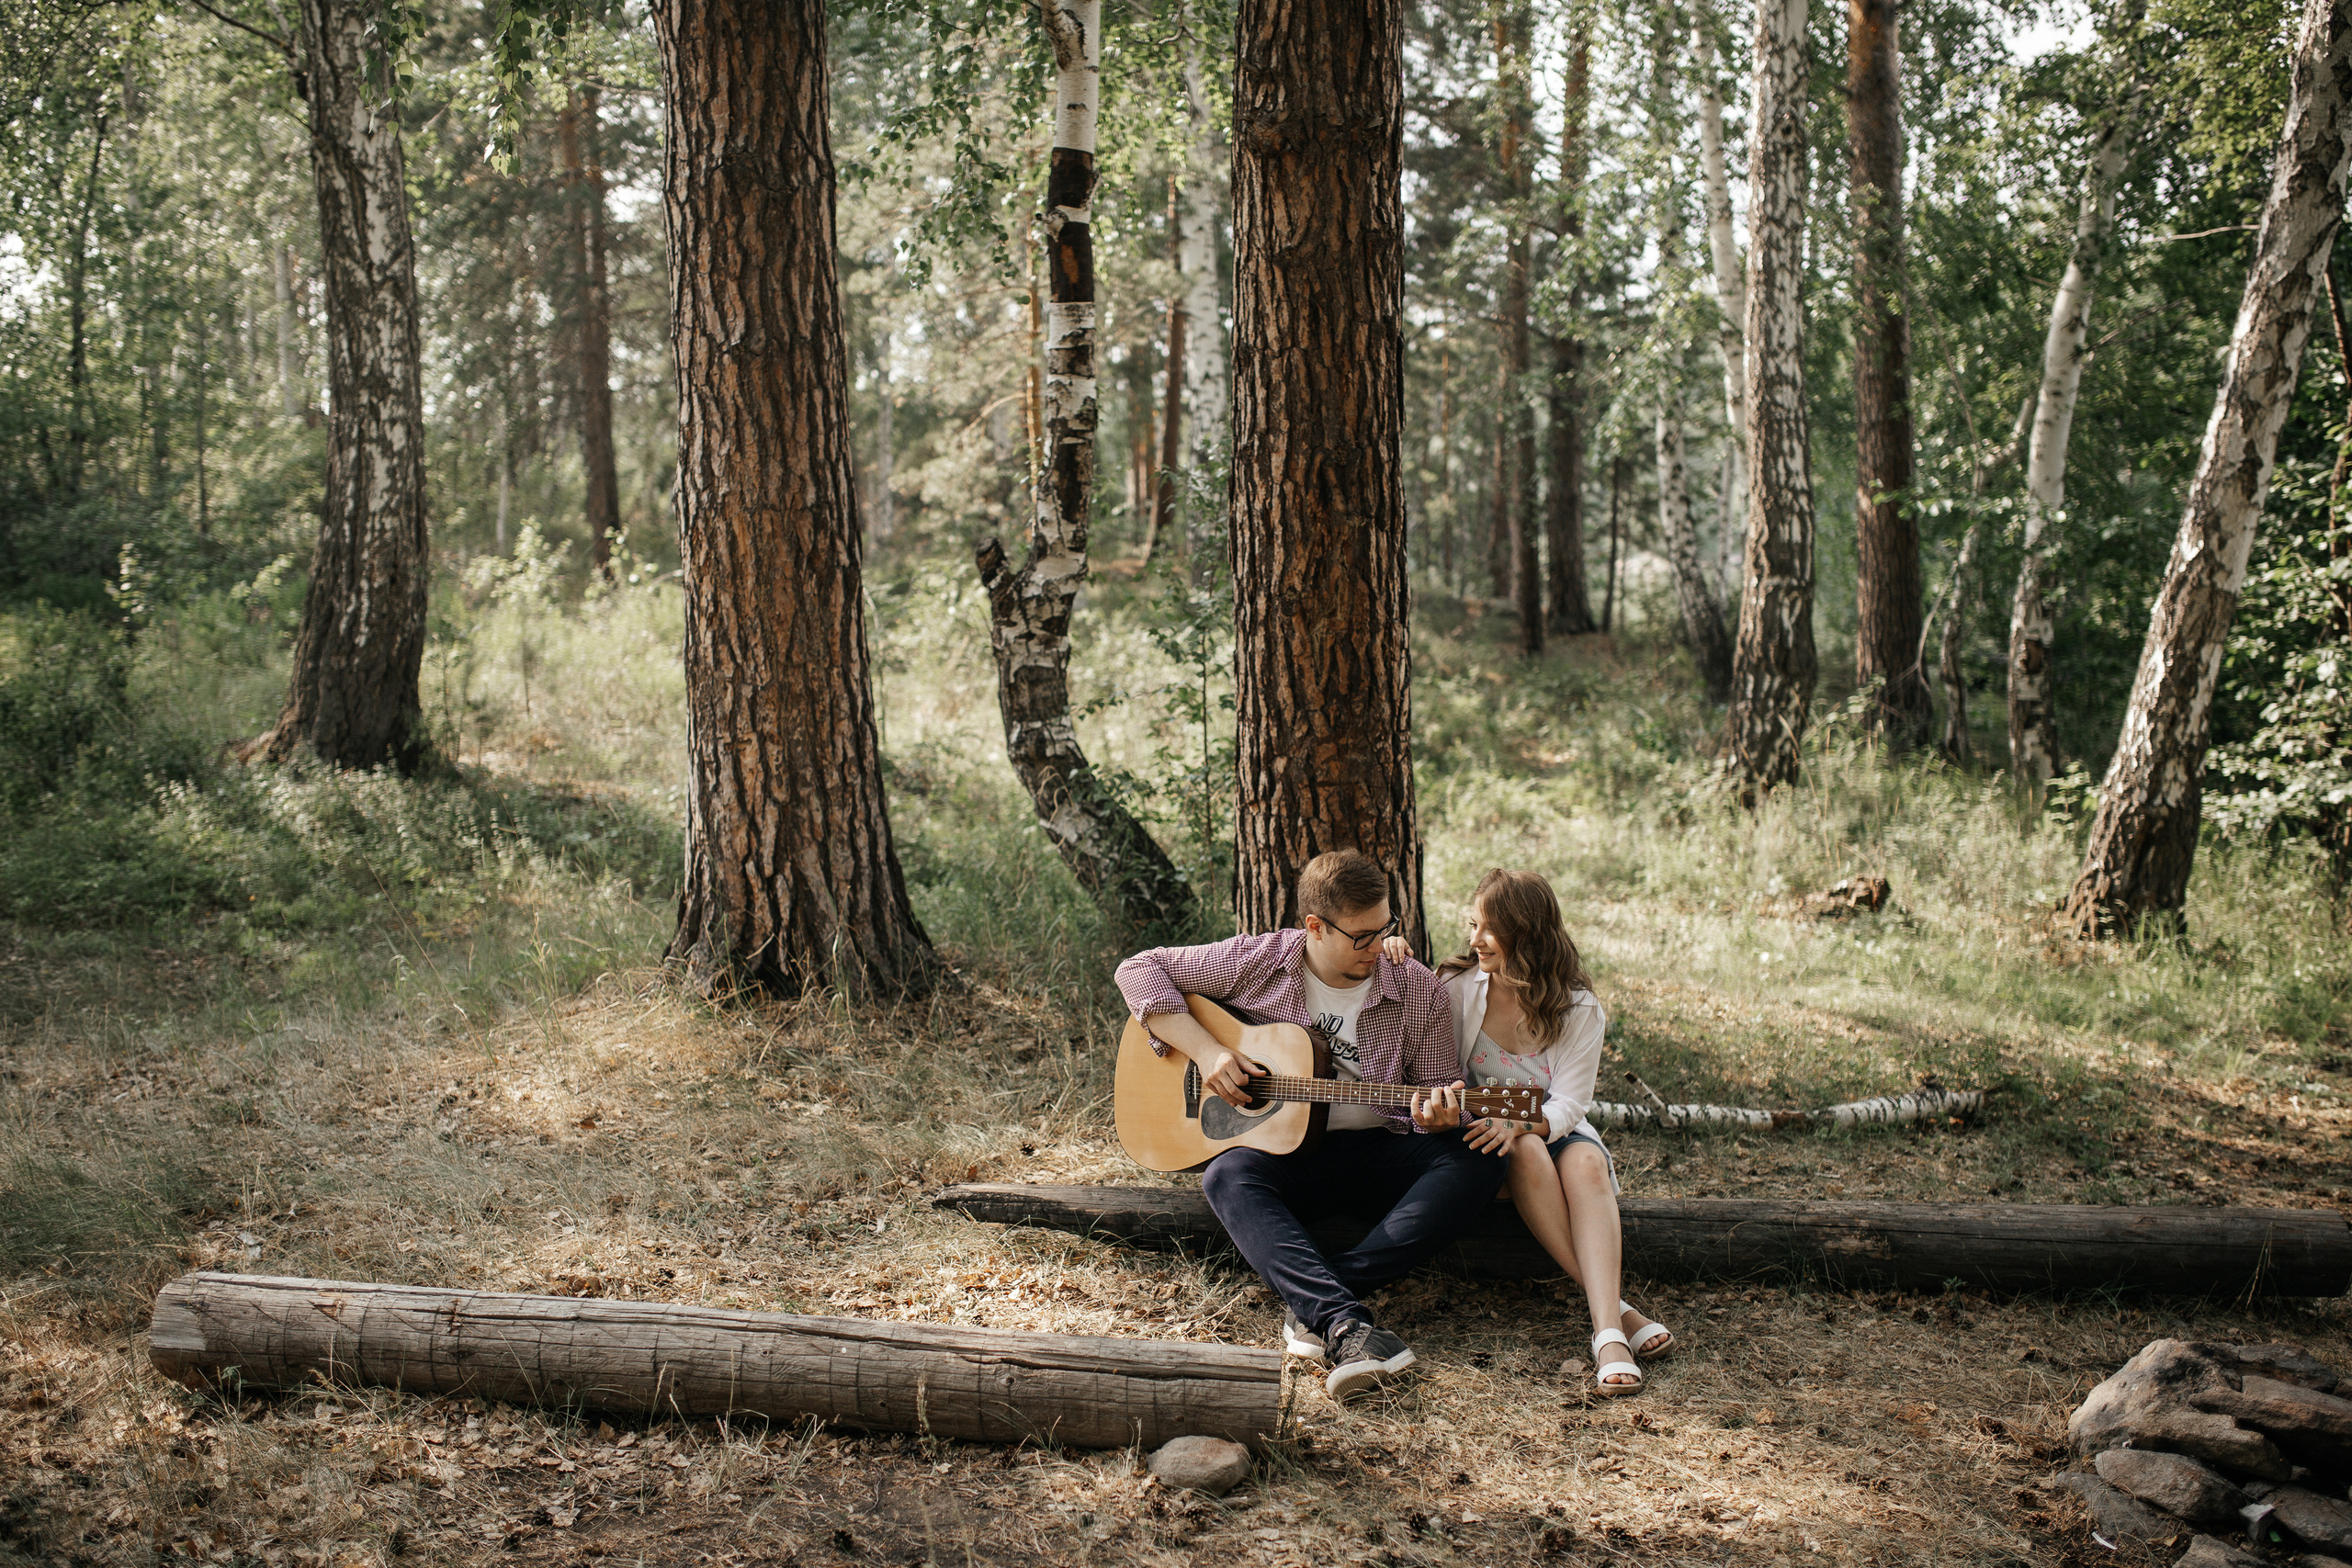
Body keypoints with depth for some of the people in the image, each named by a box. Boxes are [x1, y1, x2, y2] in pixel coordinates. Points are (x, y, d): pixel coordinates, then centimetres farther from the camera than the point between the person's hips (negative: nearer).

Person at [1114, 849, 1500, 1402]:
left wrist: (1440, 1114, -21)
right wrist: (1205, 1050, -13)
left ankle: (1312, 1303, -38)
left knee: (1477, 1159, -28)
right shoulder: (1258, 962, -4)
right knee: (1227, 1176, -35)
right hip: (1284, 1150, -1)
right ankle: (1342, 1321, -52)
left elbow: (1440, 1090, 5)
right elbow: (1139, 970, 0)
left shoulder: (1416, 989, 0)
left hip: (1379, 1152, 1)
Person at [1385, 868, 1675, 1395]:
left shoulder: (1578, 1010, -7)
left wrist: (1518, 1122, -35)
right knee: (1527, 1153, -35)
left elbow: (1567, 1105, -14)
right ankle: (1614, 1307, -36)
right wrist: (1397, 970, -14)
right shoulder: (1458, 986, -3)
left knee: (1586, 1163, -34)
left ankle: (1608, 1331, -46)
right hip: (1477, 1126, 0)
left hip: (1553, 1129, 0)